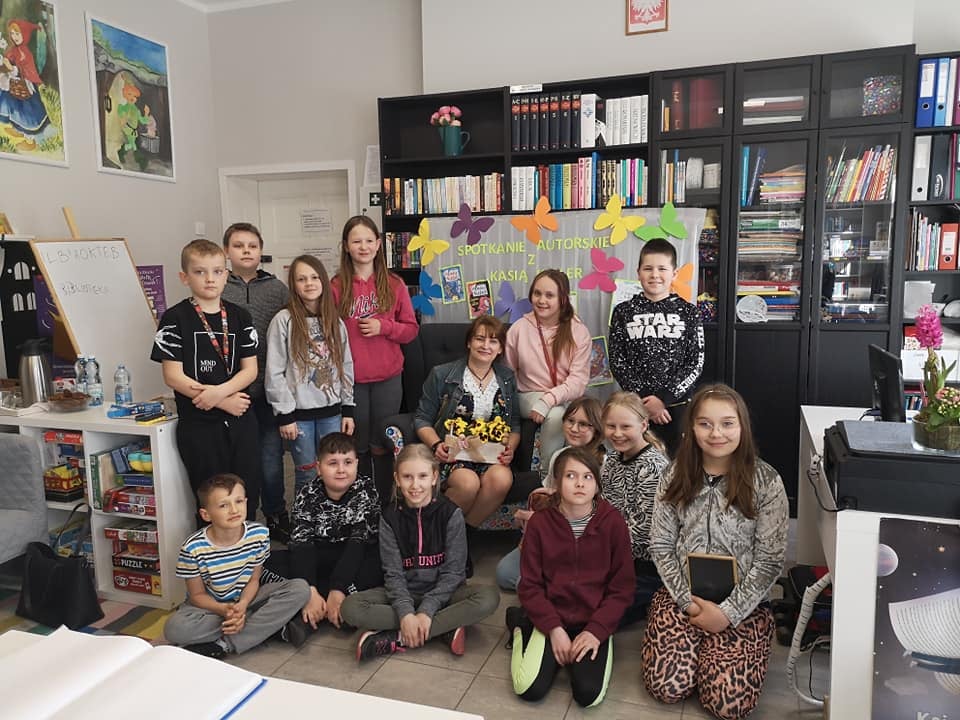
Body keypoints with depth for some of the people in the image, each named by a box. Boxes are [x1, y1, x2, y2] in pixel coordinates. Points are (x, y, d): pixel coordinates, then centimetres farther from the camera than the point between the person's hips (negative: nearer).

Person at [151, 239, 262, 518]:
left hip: (240, 420, 3)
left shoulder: (239, 316, 6)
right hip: (199, 425, -3)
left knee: (248, 495, 11)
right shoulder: (175, 319, -5)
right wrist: (224, 402, -14)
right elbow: (173, 376, -10)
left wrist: (219, 391, -17)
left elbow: (250, 369, 2)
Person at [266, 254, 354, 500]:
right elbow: (274, 372, -8)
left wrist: (348, 409, 6)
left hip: (331, 410, 3)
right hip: (299, 412, -3)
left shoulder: (335, 322, 6)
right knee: (307, 475, 6)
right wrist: (284, 414, -11)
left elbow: (346, 367, 9)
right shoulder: (284, 320, -7)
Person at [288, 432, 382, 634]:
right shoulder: (308, 494, -10)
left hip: (358, 557, -2)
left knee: (375, 567, -35)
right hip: (321, 558, 2)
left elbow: (358, 541, -23)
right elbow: (301, 543, -22)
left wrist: (337, 590, -34)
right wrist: (310, 592, -38)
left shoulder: (366, 489, -14)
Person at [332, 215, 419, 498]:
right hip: (350, 378, 0)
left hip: (387, 377, 1)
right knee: (358, 446, 10)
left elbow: (411, 329, 5)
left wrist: (383, 326, -13)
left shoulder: (394, 284, 3)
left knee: (382, 445, 8)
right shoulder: (337, 286, -1)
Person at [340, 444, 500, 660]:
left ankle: (398, 638, -25)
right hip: (404, 593, 1)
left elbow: (453, 571, -11)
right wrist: (406, 613, -25)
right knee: (350, 608, -25)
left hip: (443, 592, -1)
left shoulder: (450, 513, -10)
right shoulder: (390, 517, -5)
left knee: (488, 597, -31)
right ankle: (446, 627, -23)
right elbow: (393, 572, -9)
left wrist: (427, 610, -23)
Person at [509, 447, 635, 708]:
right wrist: (554, 628, -13)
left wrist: (596, 630, -14)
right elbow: (530, 585, -3)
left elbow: (622, 589, -4)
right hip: (551, 618, 1)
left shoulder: (613, 523, -8)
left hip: (594, 622, 0)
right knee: (530, 689, -14)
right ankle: (521, 626, 14)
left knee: (589, 694, -21)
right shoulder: (540, 522, -7)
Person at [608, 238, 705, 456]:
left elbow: (696, 363, -1)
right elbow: (617, 362, 1)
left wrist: (663, 398, -11)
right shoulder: (624, 312, 4)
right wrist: (644, 400, -9)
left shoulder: (687, 312, 4)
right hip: (636, 405, 0)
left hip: (677, 406, 0)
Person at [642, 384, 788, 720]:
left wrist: (729, 613, -15)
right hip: (681, 595, 2)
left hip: (742, 604, -1)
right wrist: (688, 602, -10)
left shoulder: (766, 481, -10)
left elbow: (771, 560, -9)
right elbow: (661, 546, 0)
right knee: (668, 687, -15)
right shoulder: (677, 475, -3)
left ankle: (711, 646, 14)